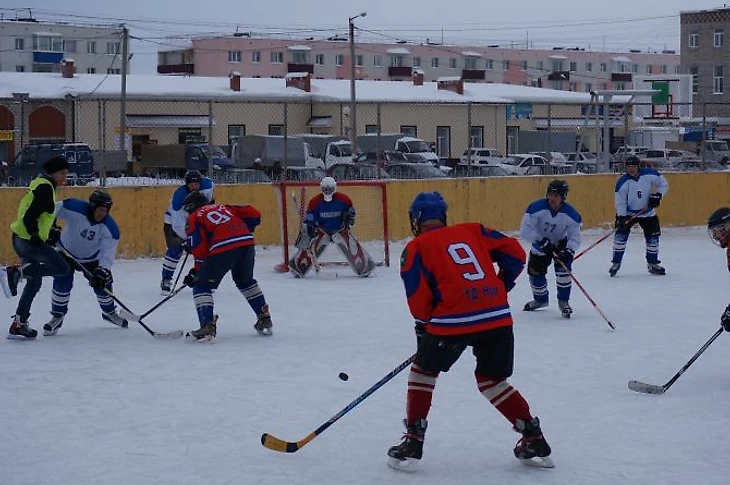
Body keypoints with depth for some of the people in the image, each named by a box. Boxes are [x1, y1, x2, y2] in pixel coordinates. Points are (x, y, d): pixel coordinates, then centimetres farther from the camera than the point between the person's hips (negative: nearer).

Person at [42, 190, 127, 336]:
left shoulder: (110, 228, -26)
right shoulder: (73, 208, -31)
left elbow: (108, 252, -29)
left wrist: (103, 269, -42)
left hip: (92, 258, 2)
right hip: (66, 252, -2)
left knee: (102, 283, 3)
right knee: (62, 283, -16)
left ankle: (109, 312, 31)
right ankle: (57, 316, 1)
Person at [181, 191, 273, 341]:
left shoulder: (193, 218, 15)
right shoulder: (222, 207, 31)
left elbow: (200, 249, 4)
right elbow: (253, 214, 22)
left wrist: (196, 272, 13)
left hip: (224, 248, -6)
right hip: (247, 243, 6)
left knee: (202, 285, 6)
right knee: (245, 281, 31)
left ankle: (207, 326, -9)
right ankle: (264, 319, 33)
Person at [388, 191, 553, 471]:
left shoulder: (417, 247, 7)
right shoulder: (472, 231, 19)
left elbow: (419, 299, 2)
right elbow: (515, 254, 15)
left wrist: (425, 323, 20)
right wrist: (499, 288, 27)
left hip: (453, 319, -4)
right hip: (498, 317, 4)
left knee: (424, 372, 17)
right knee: (492, 381, 21)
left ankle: (413, 443, 14)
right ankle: (534, 439, 15)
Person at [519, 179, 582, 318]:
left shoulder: (571, 214, -25)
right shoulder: (536, 208, -29)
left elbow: (575, 237, -20)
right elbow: (525, 231, -30)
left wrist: (568, 251, -38)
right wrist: (541, 240, -40)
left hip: (561, 243, -1)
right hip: (540, 244, 1)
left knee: (563, 268, -22)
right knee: (535, 271, 3)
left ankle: (563, 302, -4)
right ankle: (541, 299, 33)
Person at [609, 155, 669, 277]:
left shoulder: (649, 174, -16)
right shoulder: (623, 182, -18)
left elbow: (663, 184, -2)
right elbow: (620, 201, -17)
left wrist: (657, 195, -17)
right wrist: (621, 217, -27)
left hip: (647, 212, 2)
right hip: (628, 212, -2)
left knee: (653, 236, 3)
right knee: (621, 233, -15)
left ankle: (652, 264, 21)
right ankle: (616, 263, -6)